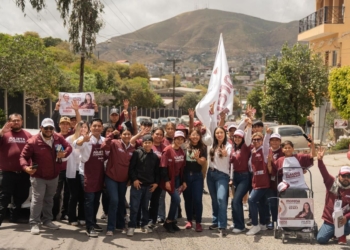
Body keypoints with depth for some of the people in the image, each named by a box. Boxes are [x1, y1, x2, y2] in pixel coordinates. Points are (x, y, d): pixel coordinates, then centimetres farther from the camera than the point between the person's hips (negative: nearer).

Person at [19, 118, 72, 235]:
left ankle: (47, 221, 30)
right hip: (38, 176, -5)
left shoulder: (58, 138, -4)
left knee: (49, 199, 17)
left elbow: (68, 147, 8)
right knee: (37, 199, -10)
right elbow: (23, 156, -14)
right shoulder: (33, 141, -18)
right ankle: (34, 224, -3)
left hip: (54, 176, 5)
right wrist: (26, 167, -34)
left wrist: (64, 154, -15)